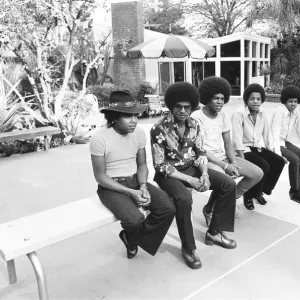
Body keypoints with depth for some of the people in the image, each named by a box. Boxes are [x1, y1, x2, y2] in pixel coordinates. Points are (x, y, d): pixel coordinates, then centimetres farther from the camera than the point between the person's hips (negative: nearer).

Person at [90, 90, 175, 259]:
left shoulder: (139, 132, -4)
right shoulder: (100, 137, -19)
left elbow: (142, 164, 5)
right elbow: (100, 176, -15)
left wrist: (143, 186, -16)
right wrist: (131, 192, -22)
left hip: (135, 181, 5)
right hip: (111, 187, -5)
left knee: (168, 208, -14)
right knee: (135, 219, -29)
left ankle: (131, 238, 9)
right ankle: (132, 241, 11)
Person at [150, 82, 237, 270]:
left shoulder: (195, 125, -2)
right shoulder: (159, 129, -19)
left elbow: (201, 153, 6)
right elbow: (160, 165, -19)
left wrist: (204, 174, -15)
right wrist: (190, 180, -23)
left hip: (192, 168, 6)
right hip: (169, 173, -6)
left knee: (229, 184, -5)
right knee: (184, 198, -35)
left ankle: (214, 232, 9)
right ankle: (188, 247, -11)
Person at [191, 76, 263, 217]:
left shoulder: (222, 115, 7)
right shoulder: (196, 117, -14)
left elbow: (228, 143, 8)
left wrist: (233, 163, -11)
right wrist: (225, 166, -22)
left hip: (223, 156, 8)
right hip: (205, 160, -7)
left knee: (258, 174, -1)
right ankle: (209, 208, -5)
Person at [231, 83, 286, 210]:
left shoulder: (262, 114, 4)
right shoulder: (239, 113, -17)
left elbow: (267, 134, 8)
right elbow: (237, 140, -21)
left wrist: (271, 152, -1)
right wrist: (243, 161, -26)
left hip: (257, 148, 7)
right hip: (244, 149, -7)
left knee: (279, 161, -11)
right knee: (264, 166, -27)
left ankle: (260, 191, 8)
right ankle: (249, 195, -2)